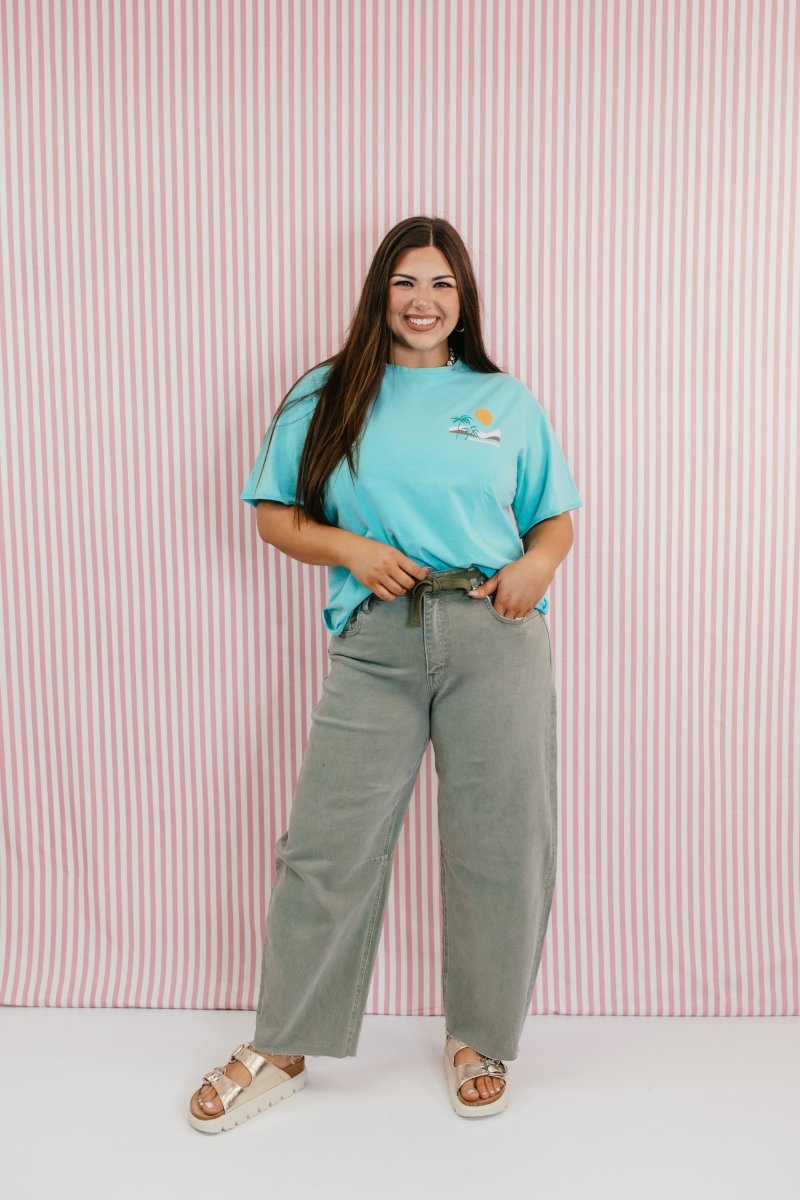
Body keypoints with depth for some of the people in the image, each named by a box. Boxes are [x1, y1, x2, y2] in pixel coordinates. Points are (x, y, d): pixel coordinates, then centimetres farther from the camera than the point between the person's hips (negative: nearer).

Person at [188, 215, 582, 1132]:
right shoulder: (327, 398, 11)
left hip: (497, 641, 1)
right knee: (328, 843, 1)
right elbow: (274, 514, 9)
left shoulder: (508, 402, 15)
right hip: (374, 644, -1)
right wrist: (349, 549, -8)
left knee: (498, 845, 6)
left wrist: (537, 562, -4)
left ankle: (480, 1038, 29)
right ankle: (282, 1050, 21)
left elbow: (556, 517, 18)